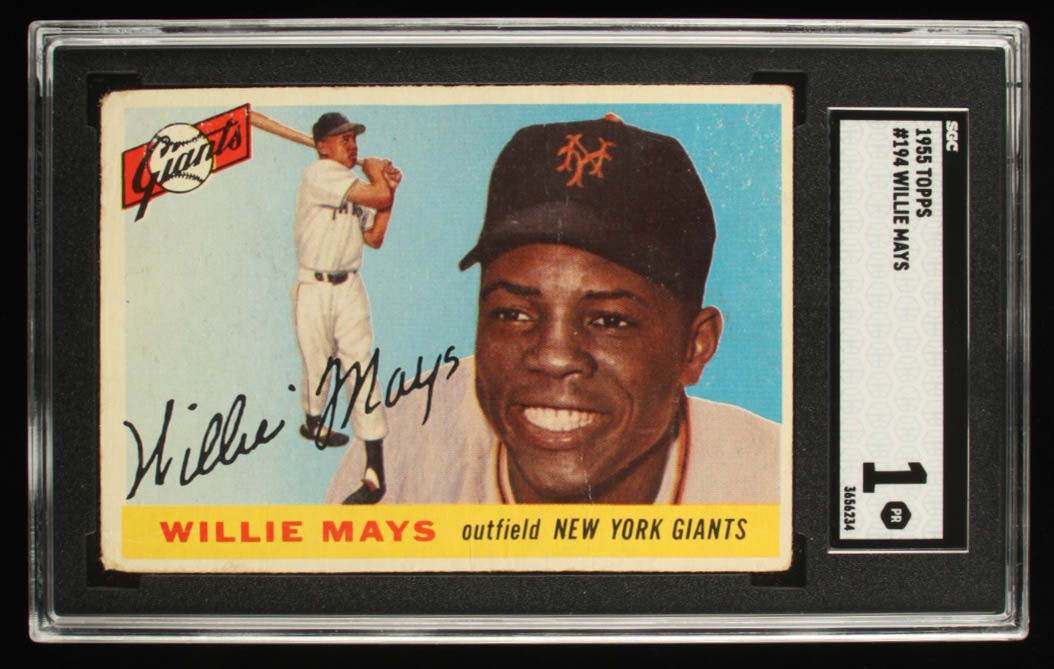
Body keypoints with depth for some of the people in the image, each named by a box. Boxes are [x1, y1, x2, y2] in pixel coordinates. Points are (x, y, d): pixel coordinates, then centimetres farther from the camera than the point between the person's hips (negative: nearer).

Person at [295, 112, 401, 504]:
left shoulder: (354, 187, 13)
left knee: (361, 372, -5)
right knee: (317, 366, 10)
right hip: (313, 289, -5)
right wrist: (377, 173, 0)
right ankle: (314, 422, 42)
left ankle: (375, 472, -9)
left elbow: (374, 239, 13)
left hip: (350, 288, 5)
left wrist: (388, 187, 9)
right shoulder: (320, 175, -14)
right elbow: (378, 198, -21)